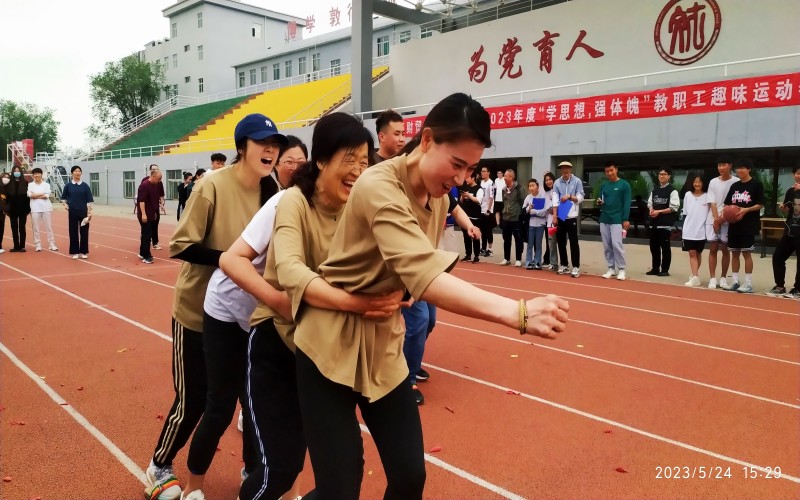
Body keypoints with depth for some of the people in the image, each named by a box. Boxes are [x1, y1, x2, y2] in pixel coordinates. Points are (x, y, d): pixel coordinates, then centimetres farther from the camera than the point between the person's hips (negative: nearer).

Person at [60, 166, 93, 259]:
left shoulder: (85, 186, 0)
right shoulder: (68, 185, 2)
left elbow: (89, 200, -1)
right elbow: (63, 198, 13)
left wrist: (89, 213, -7)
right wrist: (65, 205, -6)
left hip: (83, 212, 0)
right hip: (72, 212, 0)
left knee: (84, 231, 3)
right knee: (73, 232, 4)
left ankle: (84, 252, 12)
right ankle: (75, 252, 13)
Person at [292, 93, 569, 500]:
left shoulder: (438, 198, 2)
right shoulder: (379, 187, -25)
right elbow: (423, 276, -40)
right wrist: (517, 313, -49)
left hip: (384, 344, 7)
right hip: (331, 345, -7)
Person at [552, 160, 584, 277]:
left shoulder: (577, 181, 0)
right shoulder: (557, 183, 4)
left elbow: (580, 198, -2)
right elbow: (555, 200, -2)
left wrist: (569, 196, -16)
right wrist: (554, 216, -8)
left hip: (571, 216, -3)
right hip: (560, 216, 3)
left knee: (573, 242, -2)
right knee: (561, 242, 10)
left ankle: (576, 267, 3)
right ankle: (564, 265, 21)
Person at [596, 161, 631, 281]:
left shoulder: (624, 185, -1)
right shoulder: (604, 186, 13)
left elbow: (627, 203, -6)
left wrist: (626, 219, -13)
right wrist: (598, 202, -4)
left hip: (617, 220, -5)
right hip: (604, 220, 5)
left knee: (617, 245, -11)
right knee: (607, 246, 6)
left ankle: (621, 269, -1)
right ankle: (611, 268, 15)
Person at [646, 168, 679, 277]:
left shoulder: (672, 190, -5)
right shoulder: (654, 190, 15)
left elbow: (674, 207, -11)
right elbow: (650, 203, 18)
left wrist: (659, 212, -15)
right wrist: (651, 210, -4)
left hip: (666, 223, -6)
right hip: (654, 222, 6)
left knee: (665, 246, -2)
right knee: (654, 246, 10)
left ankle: (665, 270, 6)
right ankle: (655, 268, 19)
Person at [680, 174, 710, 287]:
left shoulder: (707, 196, -1)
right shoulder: (688, 195, 6)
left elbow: (710, 213, 1)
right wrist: (684, 227, 10)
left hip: (701, 230, -1)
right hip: (689, 230, 1)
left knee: (698, 253, 10)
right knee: (692, 253, -3)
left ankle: (695, 276, 23)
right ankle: (695, 277, -5)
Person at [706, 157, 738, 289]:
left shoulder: (736, 182, -3)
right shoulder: (713, 182, 6)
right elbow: (712, 202, 0)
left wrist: (722, 218, -13)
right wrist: (716, 219, -10)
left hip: (727, 221, -2)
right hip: (713, 220, 2)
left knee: (725, 249, 4)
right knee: (712, 249, 2)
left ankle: (723, 278, 14)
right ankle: (713, 279, 6)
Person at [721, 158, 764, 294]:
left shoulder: (756, 184, -3)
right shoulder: (734, 186, 13)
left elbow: (760, 204, -6)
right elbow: (727, 205, 14)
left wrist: (746, 210, -20)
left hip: (749, 225, -6)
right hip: (734, 224, 6)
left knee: (746, 253, -5)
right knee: (734, 253, 8)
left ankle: (748, 284, 2)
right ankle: (735, 282, 15)